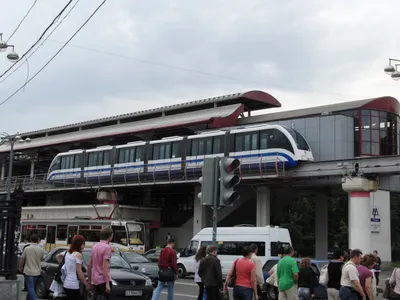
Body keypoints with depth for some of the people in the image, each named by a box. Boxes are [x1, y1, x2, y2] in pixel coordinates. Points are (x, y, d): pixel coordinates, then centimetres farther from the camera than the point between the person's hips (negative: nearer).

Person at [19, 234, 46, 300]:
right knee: (31, 288, 19)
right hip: (37, 272, 3)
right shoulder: (41, 250, -6)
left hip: (28, 271, -3)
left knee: (30, 288, -4)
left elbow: (22, 260, -5)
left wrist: (20, 268, 12)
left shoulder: (27, 249, -11)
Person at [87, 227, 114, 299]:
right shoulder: (107, 247, -13)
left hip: (94, 280, 8)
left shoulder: (94, 246, 11)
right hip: (103, 280, -8)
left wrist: (89, 280, 22)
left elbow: (89, 265, 15)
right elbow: (105, 267, -19)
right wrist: (107, 284, -19)